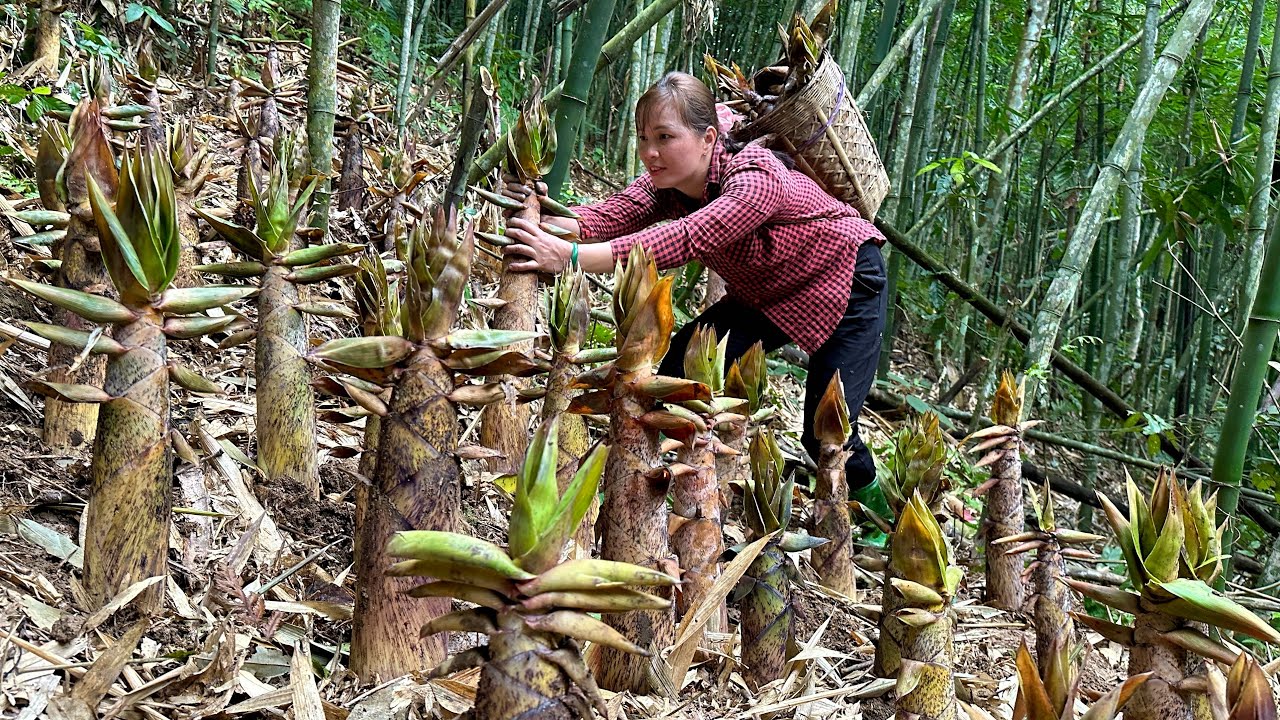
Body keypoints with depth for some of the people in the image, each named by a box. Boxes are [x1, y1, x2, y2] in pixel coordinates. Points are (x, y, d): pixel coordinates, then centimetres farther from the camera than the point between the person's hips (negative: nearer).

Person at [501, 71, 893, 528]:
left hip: (846, 281, -6)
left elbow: (685, 240, -50)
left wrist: (571, 258, -60)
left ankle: (877, 508, 18)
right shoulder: (667, 183, -16)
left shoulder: (757, 178, -37)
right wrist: (545, 217, -54)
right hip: (764, 294, 7)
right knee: (679, 369, -13)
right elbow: (605, 219, -32)